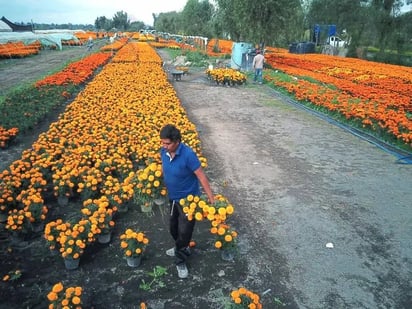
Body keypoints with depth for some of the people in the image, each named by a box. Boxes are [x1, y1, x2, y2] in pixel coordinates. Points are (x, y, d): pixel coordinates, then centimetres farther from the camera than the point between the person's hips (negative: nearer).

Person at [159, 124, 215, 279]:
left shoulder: (188, 154, -30)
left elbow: (201, 176, -24)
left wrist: (211, 199, -21)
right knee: (173, 227, 23)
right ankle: (182, 248, 51)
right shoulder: (163, 151, -11)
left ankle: (180, 261, 26)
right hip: (172, 197, 7)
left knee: (184, 231, 4)